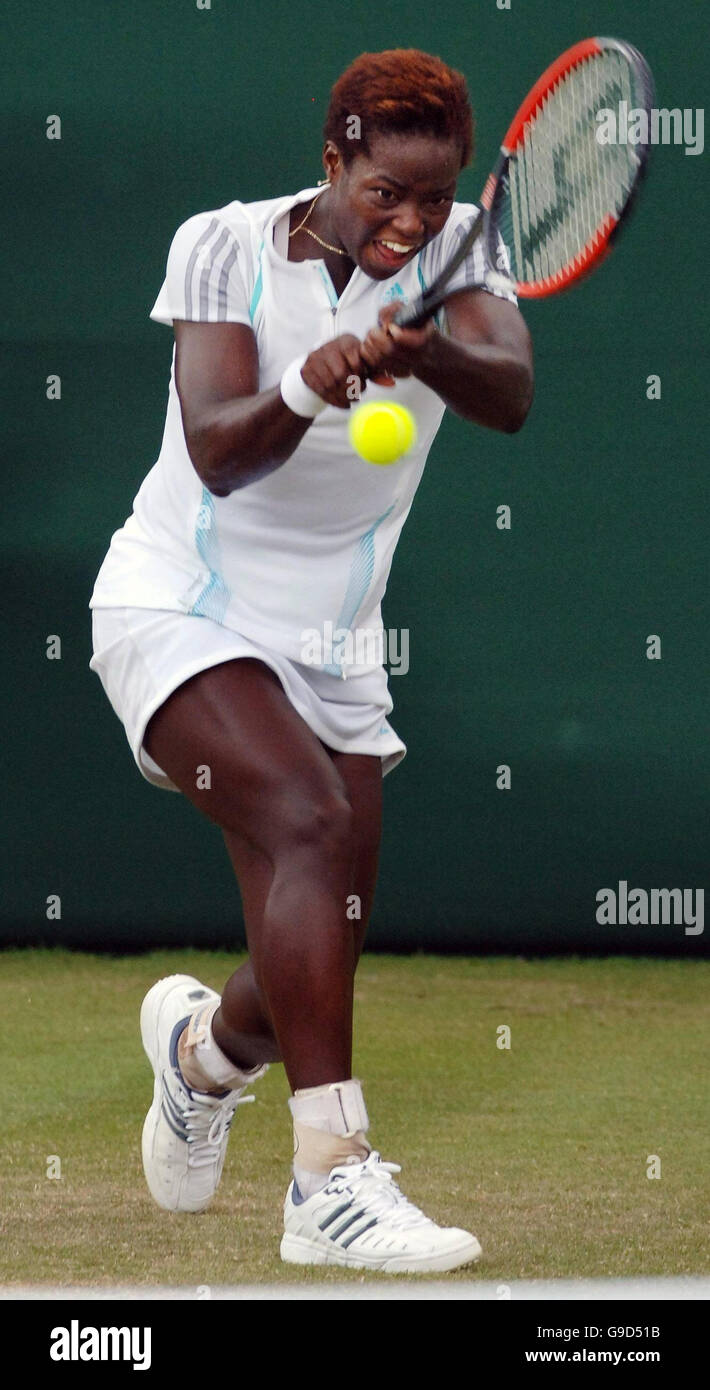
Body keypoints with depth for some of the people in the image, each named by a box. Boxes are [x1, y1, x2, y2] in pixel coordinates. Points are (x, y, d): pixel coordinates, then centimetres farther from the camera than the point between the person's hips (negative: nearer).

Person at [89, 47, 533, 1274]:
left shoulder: (451, 255, -6)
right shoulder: (225, 248, -11)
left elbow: (509, 396, -26)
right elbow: (217, 455, -23)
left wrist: (423, 353, -48)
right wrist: (301, 392, -43)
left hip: (329, 652, 4)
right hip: (179, 612, -4)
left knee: (311, 979, 5)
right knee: (314, 823, -30)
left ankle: (203, 1045, 43)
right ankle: (333, 1177, -33)